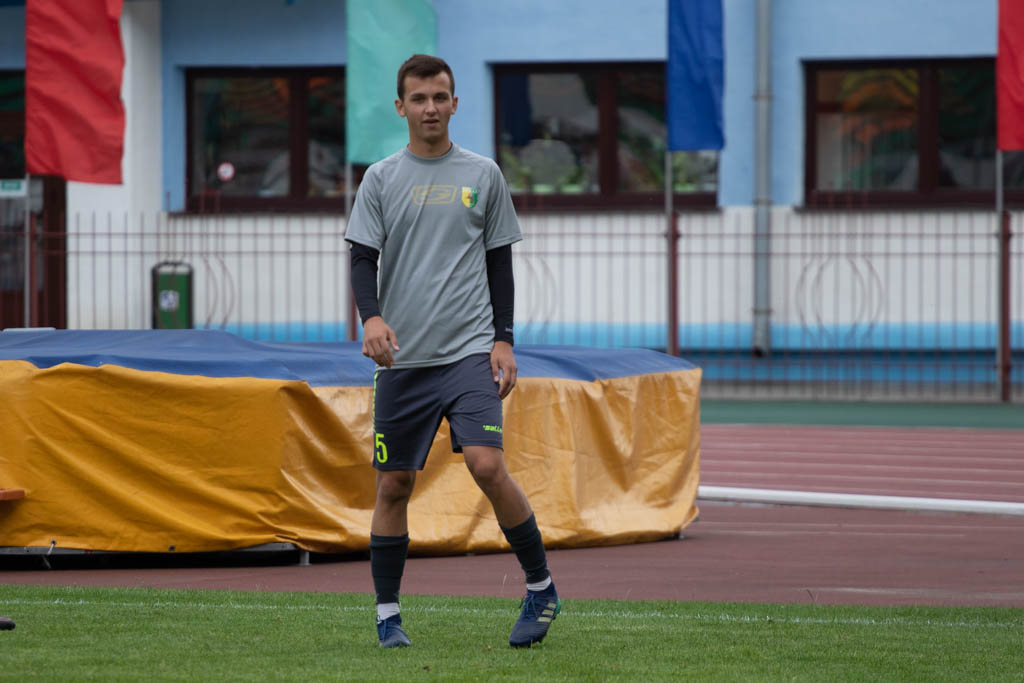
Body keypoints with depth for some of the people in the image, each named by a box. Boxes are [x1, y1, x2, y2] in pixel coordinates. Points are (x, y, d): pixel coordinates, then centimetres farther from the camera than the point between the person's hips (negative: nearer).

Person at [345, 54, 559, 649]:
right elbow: (363, 260, 1)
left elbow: (500, 262, 11)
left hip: (470, 349, -1)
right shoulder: (381, 179, 7)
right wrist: (372, 317, -19)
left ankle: (541, 588, -3)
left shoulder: (483, 175, 8)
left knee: (487, 465, -17)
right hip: (402, 356, 1)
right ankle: (388, 614, 13)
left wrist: (504, 341, 1)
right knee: (394, 485, 2)